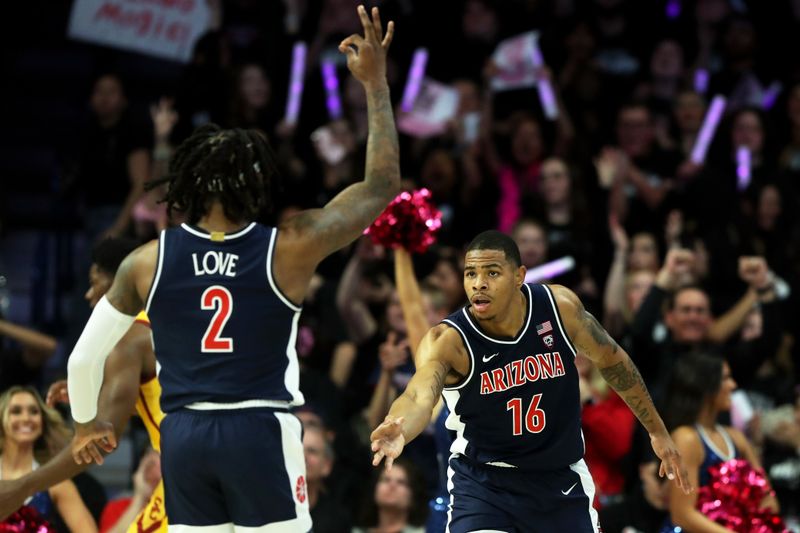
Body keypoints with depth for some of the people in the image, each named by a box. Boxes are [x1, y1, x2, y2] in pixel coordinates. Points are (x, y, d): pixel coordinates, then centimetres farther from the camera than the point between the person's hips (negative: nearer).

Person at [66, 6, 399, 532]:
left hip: (182, 434, 3)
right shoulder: (289, 249, -6)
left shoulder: (147, 263, 0)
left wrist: (87, 422, 27)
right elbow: (382, 185, 4)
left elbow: (85, 356, 7)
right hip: (260, 431, -3)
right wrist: (377, 83, 10)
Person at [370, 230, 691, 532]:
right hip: (483, 478, -3)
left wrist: (657, 431, 10)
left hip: (560, 478, 3)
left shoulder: (559, 305, -14)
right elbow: (418, 398, -43)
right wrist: (397, 432, -68)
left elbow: (610, 359, 3)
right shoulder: (447, 341, -24)